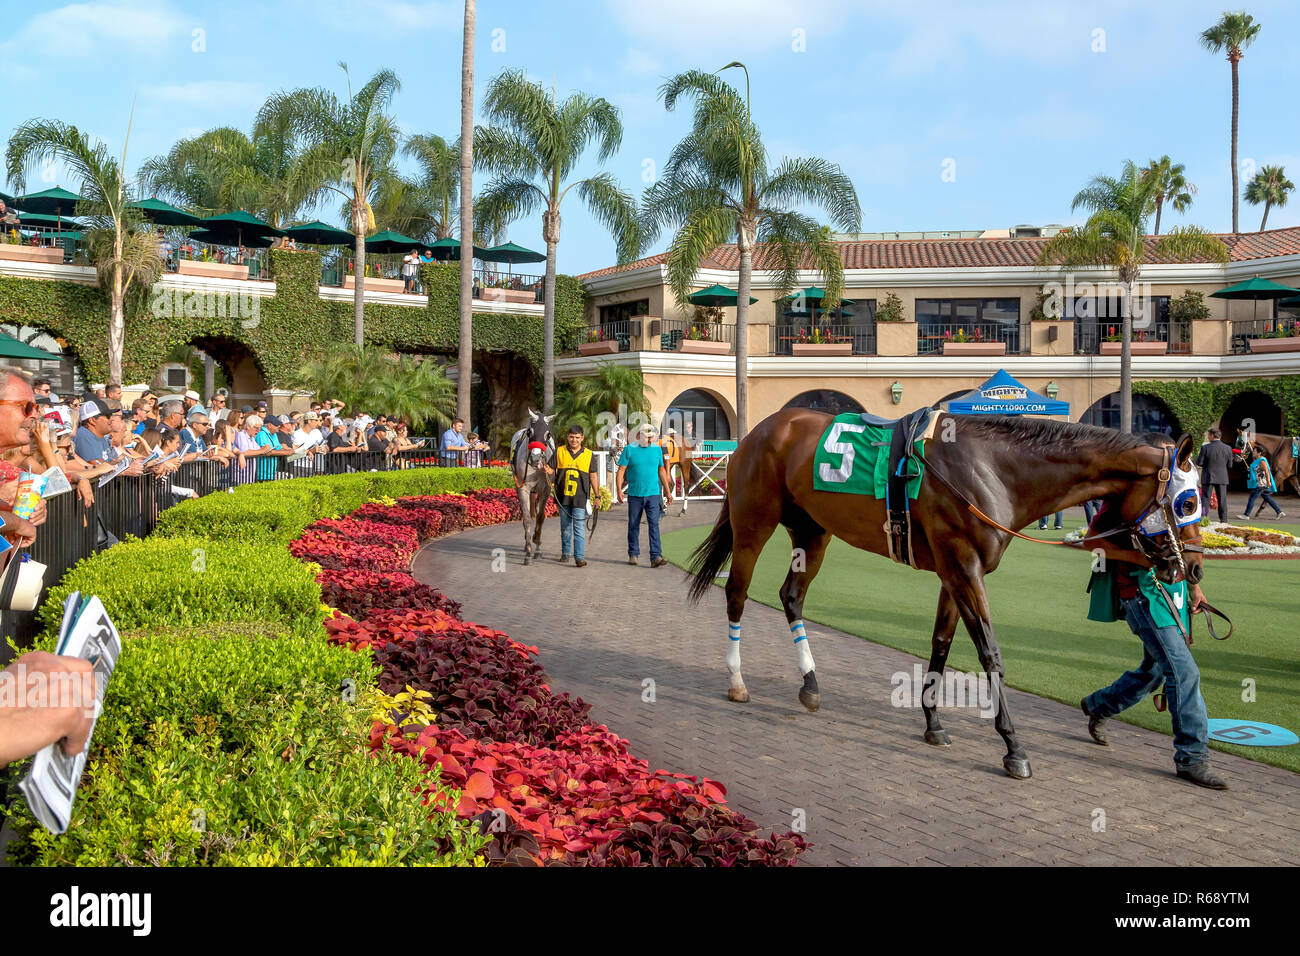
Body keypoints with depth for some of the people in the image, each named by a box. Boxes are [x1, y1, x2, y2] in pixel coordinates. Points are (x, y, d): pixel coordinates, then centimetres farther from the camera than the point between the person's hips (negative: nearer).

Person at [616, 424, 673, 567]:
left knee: (654, 524, -9)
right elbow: (621, 471, -3)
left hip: (653, 494, 1)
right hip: (634, 495, -1)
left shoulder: (657, 449, 7)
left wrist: (668, 491, 15)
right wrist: (619, 490, -14)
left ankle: (656, 557, -14)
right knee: (633, 525, 9)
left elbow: (661, 471, 15)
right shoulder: (629, 449, -1)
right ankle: (633, 554, 24)